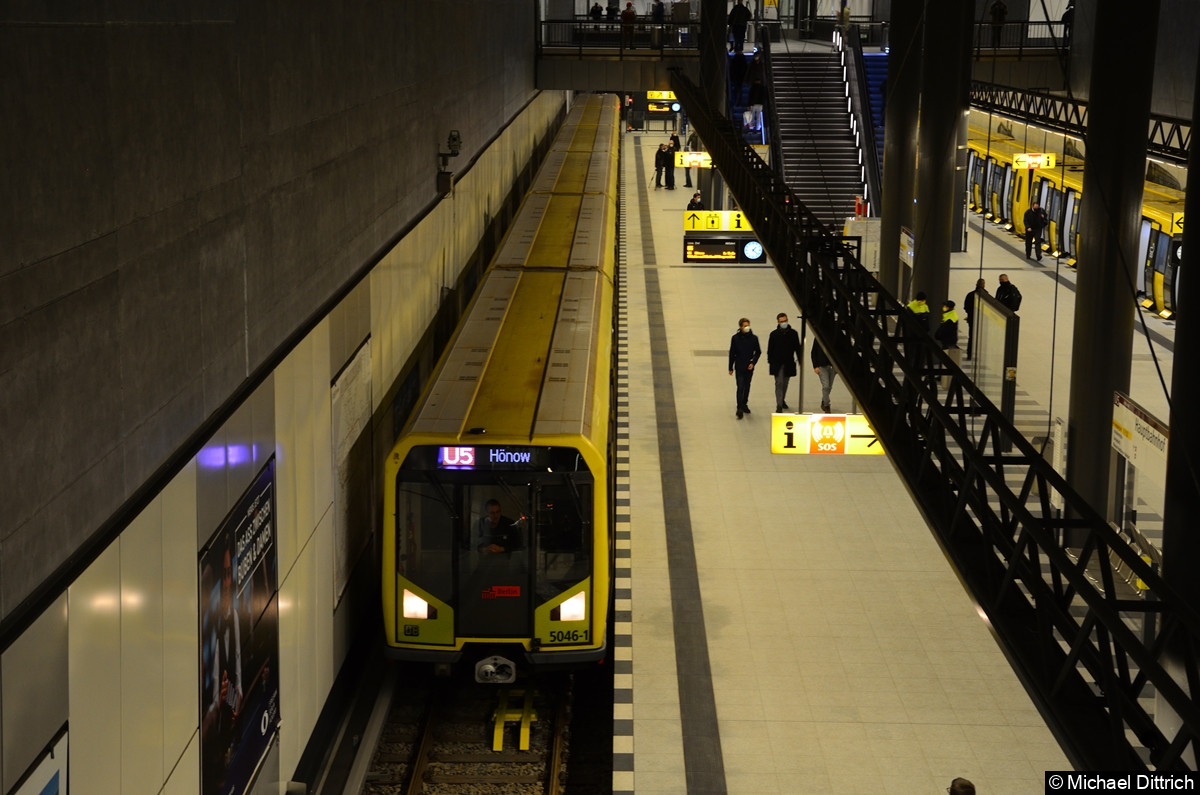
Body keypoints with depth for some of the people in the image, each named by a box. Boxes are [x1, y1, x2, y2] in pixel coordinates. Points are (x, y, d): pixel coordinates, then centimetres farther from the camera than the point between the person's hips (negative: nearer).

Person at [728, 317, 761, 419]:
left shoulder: (753, 338, -2)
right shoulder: (735, 338, -6)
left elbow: (758, 352, 7)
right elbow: (732, 353, 0)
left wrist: (753, 362, -8)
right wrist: (731, 368, 3)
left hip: (749, 367, 3)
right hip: (739, 367, -3)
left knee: (747, 386, 14)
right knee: (740, 387, -10)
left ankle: (744, 404, 31)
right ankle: (739, 408, -13)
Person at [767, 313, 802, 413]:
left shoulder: (793, 333, 0)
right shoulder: (774, 334, -4)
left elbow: (798, 348, 5)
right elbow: (770, 350, 1)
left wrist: (800, 361, 1)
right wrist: (770, 362, -2)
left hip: (789, 363, 3)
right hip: (777, 364, -2)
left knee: (785, 383, 16)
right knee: (779, 383, -10)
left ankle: (782, 400, 38)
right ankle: (779, 406, -12)